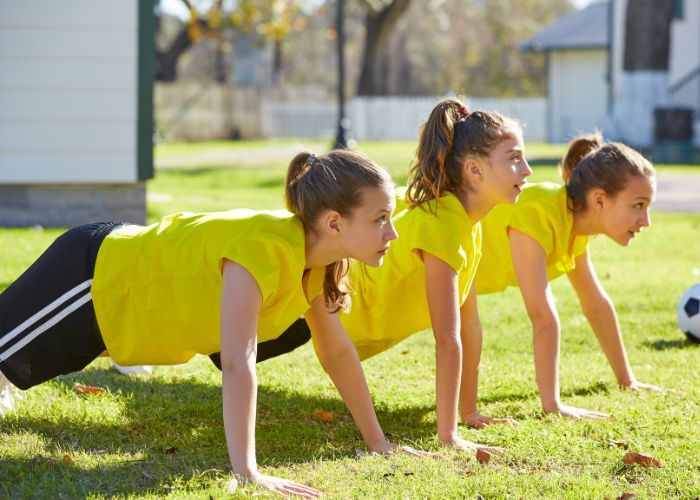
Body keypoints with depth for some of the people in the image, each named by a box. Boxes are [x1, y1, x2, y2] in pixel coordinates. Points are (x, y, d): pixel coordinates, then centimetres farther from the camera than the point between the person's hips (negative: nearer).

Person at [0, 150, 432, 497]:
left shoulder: (318, 250, -13)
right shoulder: (263, 249, -39)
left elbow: (336, 348, -1)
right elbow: (238, 364, -47)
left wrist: (377, 441, -1)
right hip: (89, 277, -8)